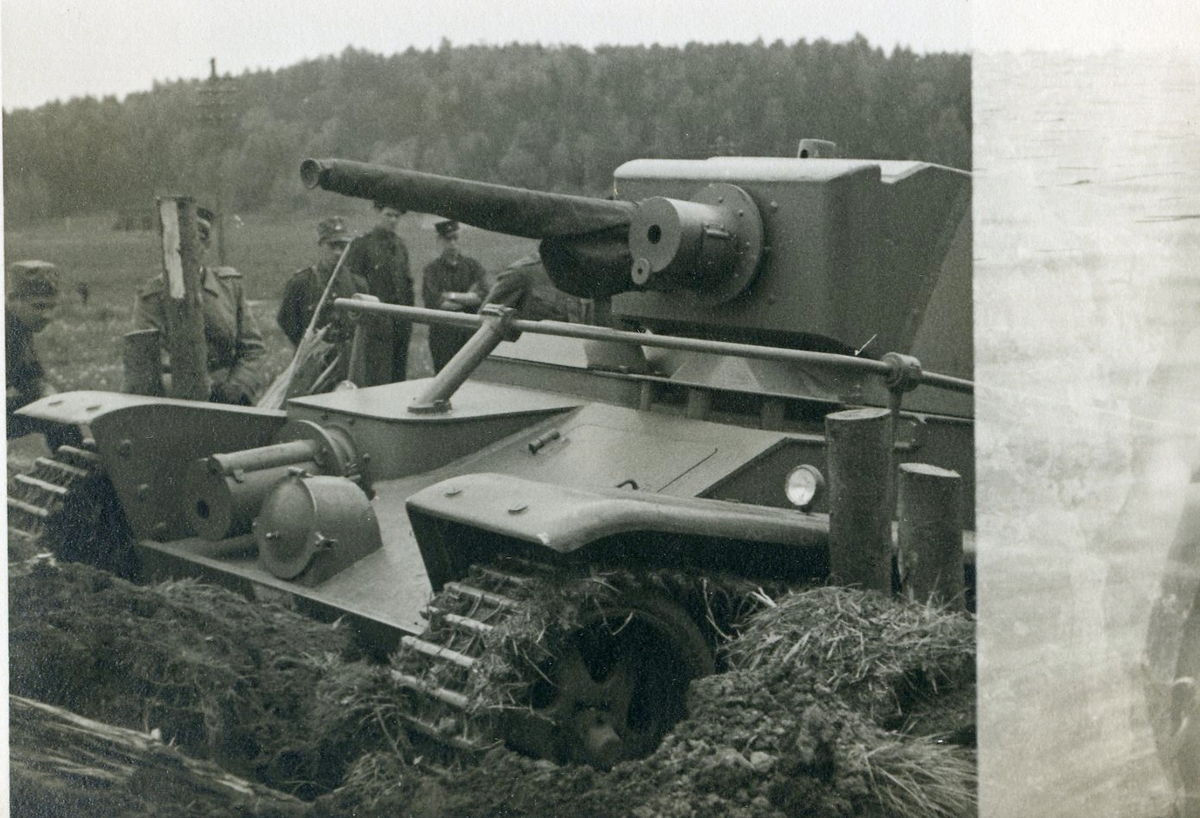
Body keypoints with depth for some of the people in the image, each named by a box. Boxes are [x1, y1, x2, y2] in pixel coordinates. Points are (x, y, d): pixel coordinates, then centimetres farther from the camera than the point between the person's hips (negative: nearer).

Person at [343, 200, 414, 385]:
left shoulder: (401, 247, 17)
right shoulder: (363, 243, -3)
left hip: (401, 324, 6)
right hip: (377, 322, -6)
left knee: (399, 374, 7)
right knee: (379, 376, -9)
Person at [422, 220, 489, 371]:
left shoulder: (472, 266, 9)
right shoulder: (432, 269, 4)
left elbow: (483, 296, -5)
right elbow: (434, 302, -9)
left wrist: (452, 296, -7)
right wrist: (467, 299, -4)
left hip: (469, 332, 1)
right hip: (442, 333, -1)